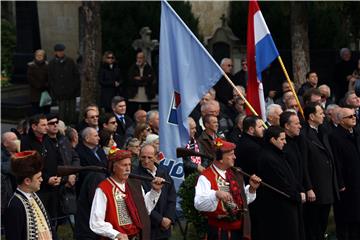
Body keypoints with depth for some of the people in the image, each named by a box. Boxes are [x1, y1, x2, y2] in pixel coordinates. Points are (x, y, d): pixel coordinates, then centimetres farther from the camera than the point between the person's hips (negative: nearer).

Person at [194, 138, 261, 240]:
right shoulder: (206, 177, -12)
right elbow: (199, 203, -25)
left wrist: (251, 188, 3)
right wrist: (216, 194, -39)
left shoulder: (235, 174, 13)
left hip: (239, 229, 7)